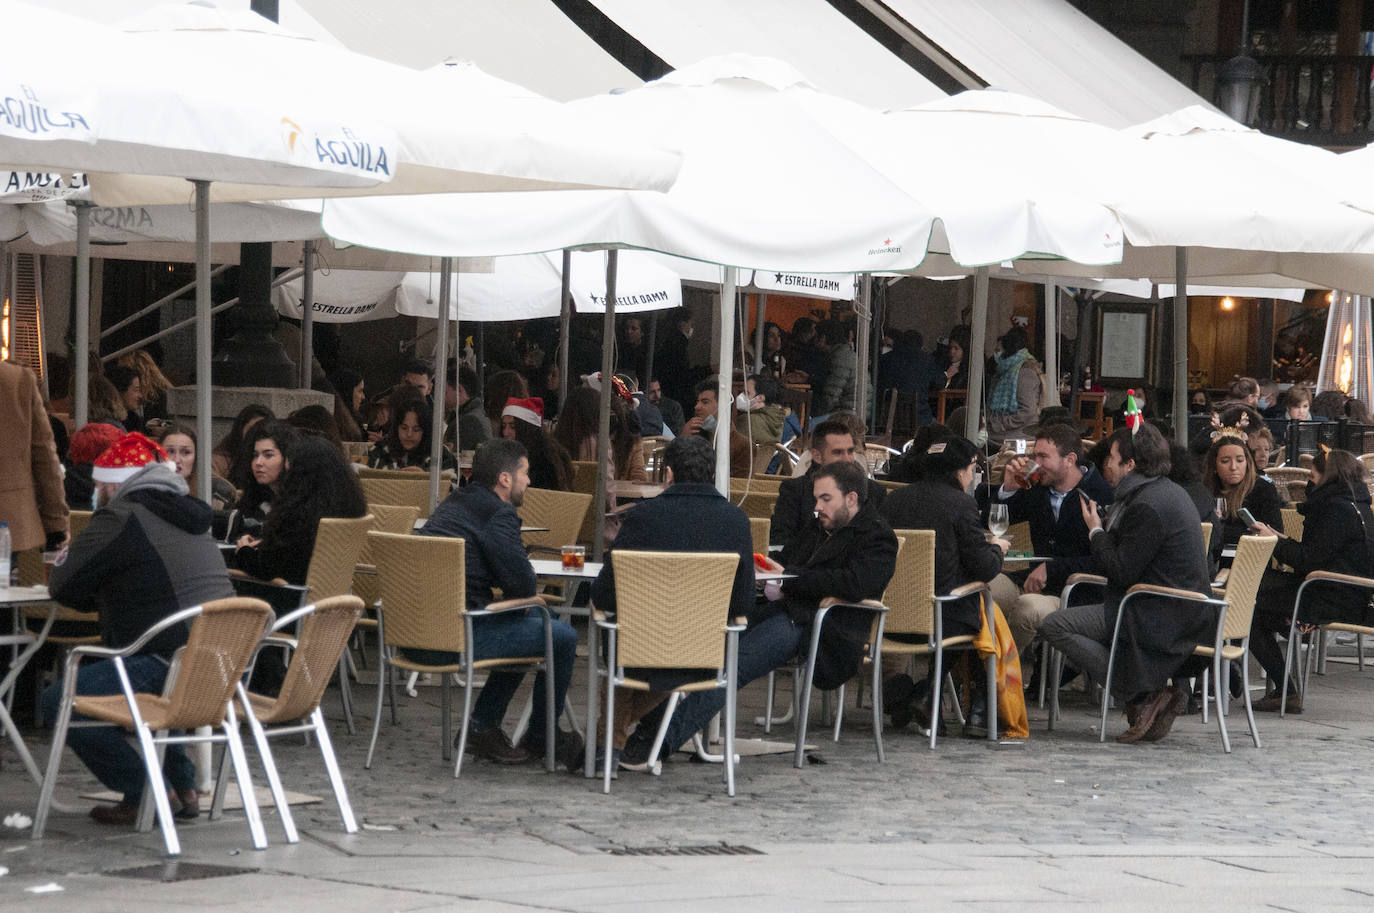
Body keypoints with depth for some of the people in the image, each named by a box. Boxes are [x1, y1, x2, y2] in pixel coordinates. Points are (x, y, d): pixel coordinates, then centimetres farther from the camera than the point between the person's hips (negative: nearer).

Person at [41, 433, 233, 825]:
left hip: (172, 665, -9)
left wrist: (65, 560, 20)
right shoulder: (185, 516, 21)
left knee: (58, 701, -3)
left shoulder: (118, 520, -6)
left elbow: (63, 588, -1)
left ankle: (143, 795, -2)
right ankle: (183, 786, 28)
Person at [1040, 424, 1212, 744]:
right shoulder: (1169, 492, 15)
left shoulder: (1147, 505, -18)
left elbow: (1121, 572, -18)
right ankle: (1151, 696, 9)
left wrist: (1096, 531, -5)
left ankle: (1145, 696, -14)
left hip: (1162, 618, -11)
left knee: (1055, 626, -14)